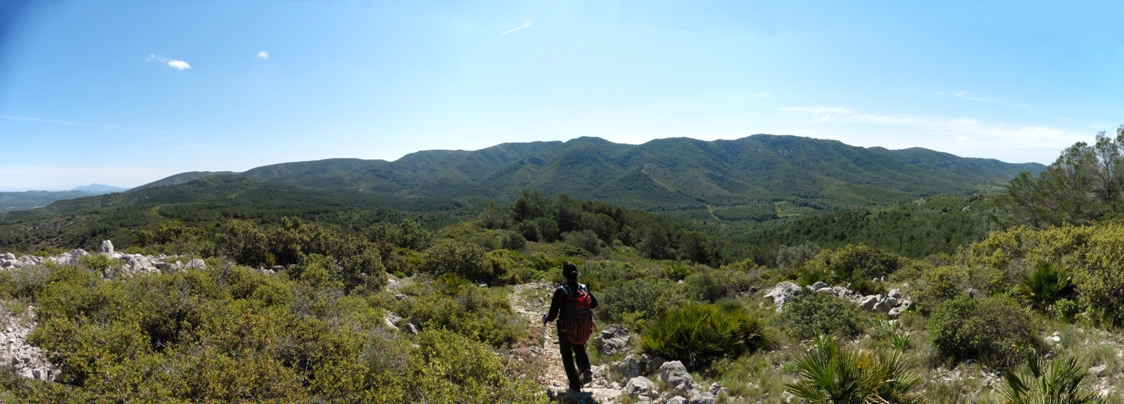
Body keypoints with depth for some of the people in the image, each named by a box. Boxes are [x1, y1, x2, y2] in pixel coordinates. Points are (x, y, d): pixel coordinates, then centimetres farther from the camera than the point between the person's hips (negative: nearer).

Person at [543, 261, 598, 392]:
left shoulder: (560, 291, -21)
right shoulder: (583, 289, -8)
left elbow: (552, 315, -16)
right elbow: (594, 304, 9)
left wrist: (545, 318, 5)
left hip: (565, 330, -4)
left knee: (567, 356, 16)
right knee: (579, 350, 27)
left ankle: (575, 385, 19)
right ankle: (586, 369, -1)